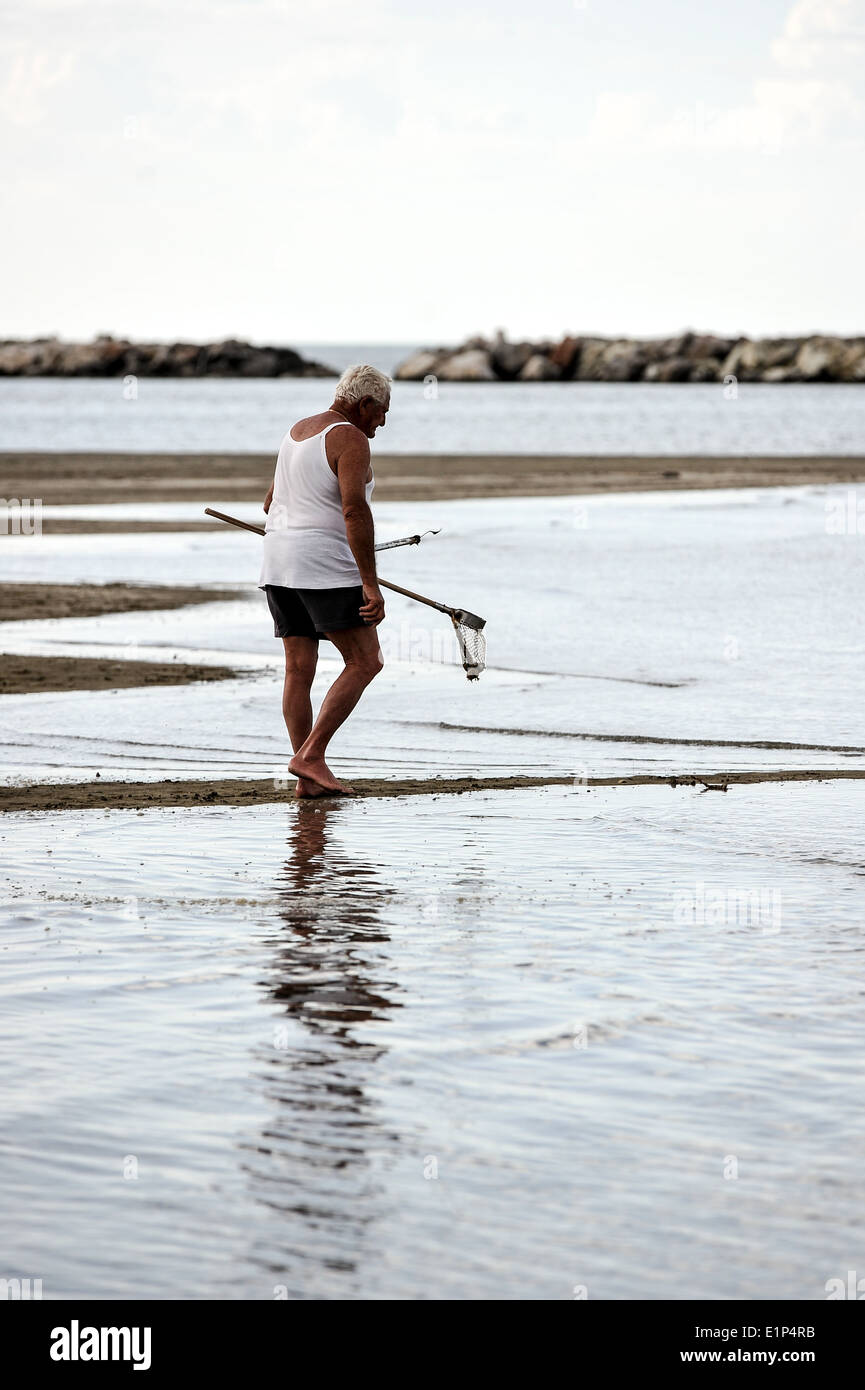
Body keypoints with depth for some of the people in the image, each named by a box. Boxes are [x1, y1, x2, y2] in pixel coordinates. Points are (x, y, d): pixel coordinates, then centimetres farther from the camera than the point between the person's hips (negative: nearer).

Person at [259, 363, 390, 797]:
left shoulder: (298, 432, 17)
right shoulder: (350, 440, -10)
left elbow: (271, 501, 29)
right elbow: (355, 510, -22)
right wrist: (370, 583, -24)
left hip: (279, 565, 9)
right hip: (325, 567, -9)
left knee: (299, 668, 6)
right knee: (365, 662, -2)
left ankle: (307, 780, 4)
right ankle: (310, 755, -9)